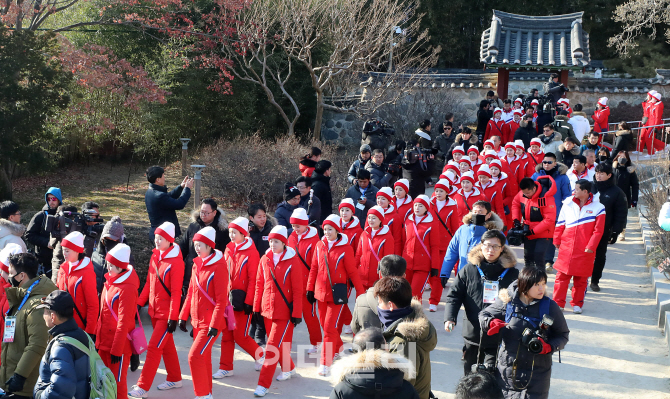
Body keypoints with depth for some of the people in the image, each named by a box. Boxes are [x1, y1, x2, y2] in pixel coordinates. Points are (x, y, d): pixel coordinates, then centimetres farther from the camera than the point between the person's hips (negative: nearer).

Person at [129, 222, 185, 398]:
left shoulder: (176, 262, -18)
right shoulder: (155, 256, 5)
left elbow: (176, 292, -18)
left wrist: (173, 318, -19)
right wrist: (139, 303, 11)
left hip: (166, 313, -7)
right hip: (154, 310, 7)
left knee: (154, 347, -7)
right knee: (166, 345, 18)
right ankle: (175, 379, 33)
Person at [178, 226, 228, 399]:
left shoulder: (219, 266, -15)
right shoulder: (197, 265, 8)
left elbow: (221, 299, -17)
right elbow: (191, 293, 15)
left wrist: (215, 325, -20)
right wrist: (183, 316, 12)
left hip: (211, 322, -8)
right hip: (197, 320, 8)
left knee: (194, 356, -14)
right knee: (203, 358, 14)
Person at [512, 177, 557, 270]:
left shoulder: (546, 198, -26)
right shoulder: (522, 194, -7)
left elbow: (549, 220, -24)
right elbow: (515, 203, 15)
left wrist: (533, 231, -23)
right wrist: (516, 219, 1)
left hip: (543, 234, -6)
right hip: (528, 232, 6)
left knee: (538, 258, -13)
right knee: (528, 257, 14)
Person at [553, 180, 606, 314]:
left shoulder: (598, 207, -3)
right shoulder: (568, 203, 6)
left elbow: (598, 230, -4)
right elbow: (560, 224, 12)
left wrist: (591, 246, -10)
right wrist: (557, 240, 9)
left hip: (585, 251, -2)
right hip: (566, 247, 2)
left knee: (581, 279, 6)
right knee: (562, 276, 2)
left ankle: (577, 304, 19)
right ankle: (558, 303, 10)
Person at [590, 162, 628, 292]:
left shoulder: (617, 192, -4)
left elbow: (621, 214, -3)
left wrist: (616, 232, -8)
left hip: (604, 231, -2)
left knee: (600, 256, 10)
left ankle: (595, 281, 23)